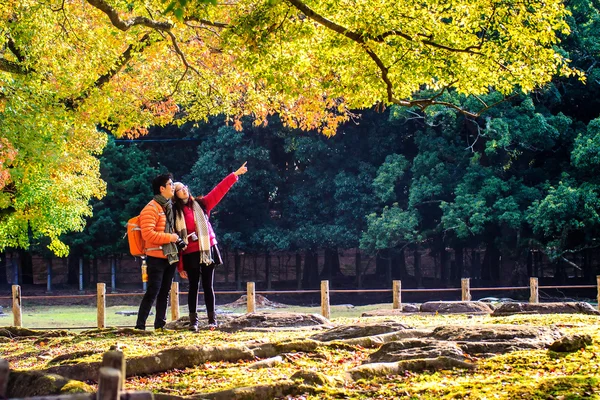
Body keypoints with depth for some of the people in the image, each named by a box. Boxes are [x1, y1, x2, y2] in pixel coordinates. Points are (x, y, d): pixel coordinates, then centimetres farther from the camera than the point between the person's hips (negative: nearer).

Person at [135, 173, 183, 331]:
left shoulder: (169, 206, 15)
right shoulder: (151, 208, -14)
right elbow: (148, 234, -22)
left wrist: (177, 240, 7)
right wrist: (170, 237, -17)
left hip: (170, 257, 8)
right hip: (156, 257, -8)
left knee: (165, 292, 10)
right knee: (153, 292, -10)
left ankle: (160, 324, 15)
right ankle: (140, 325, -7)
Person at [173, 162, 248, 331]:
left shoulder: (201, 204, 7)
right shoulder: (175, 214, 3)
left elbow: (219, 191, 2)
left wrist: (235, 174, -5)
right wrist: (180, 266, -3)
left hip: (207, 250, 1)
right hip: (190, 254, -1)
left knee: (208, 286, 2)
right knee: (193, 287, 3)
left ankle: (212, 320, 4)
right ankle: (193, 321, 5)